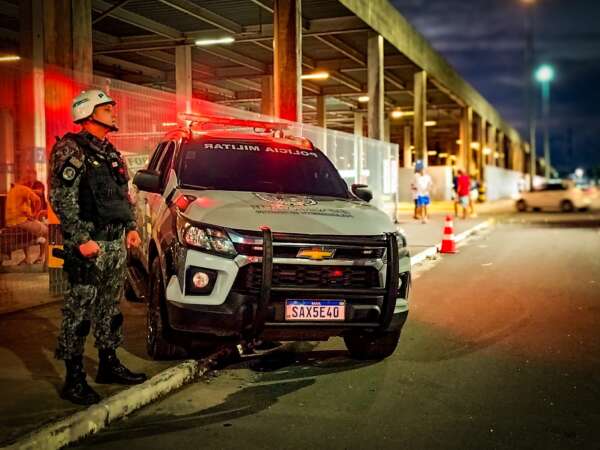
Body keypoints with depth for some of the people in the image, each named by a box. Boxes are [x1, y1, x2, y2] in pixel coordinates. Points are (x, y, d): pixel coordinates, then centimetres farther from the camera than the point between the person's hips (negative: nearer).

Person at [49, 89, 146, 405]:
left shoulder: (110, 152, 18)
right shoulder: (70, 150, -8)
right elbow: (62, 200, -15)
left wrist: (131, 227, 15)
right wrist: (81, 239, -20)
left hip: (116, 242, 9)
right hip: (88, 243, -9)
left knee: (110, 307, 15)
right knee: (79, 310, -5)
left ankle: (109, 365, 27)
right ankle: (74, 380, 1)